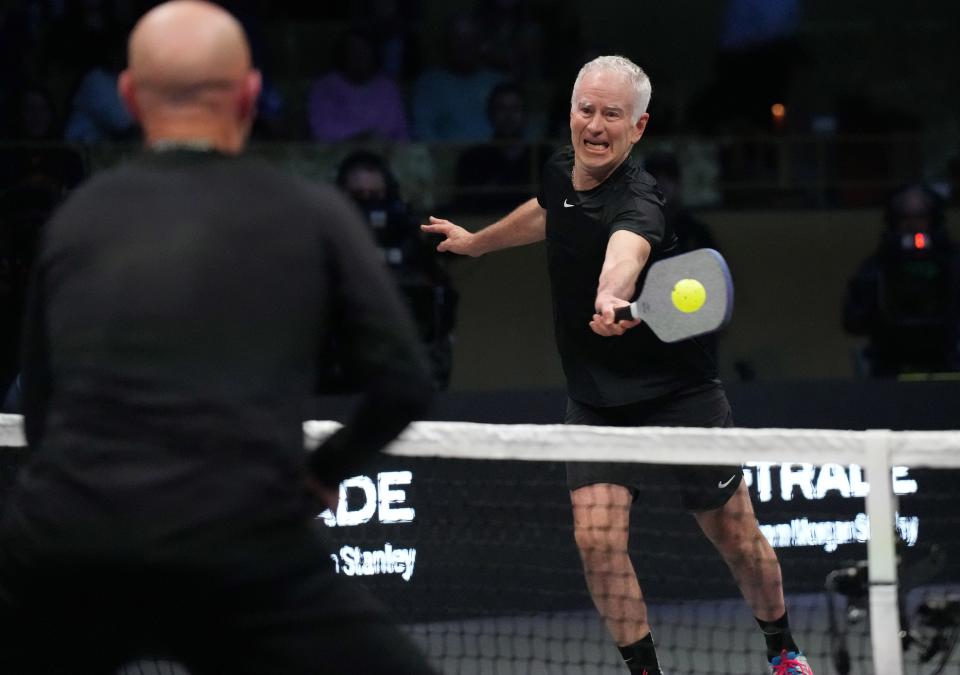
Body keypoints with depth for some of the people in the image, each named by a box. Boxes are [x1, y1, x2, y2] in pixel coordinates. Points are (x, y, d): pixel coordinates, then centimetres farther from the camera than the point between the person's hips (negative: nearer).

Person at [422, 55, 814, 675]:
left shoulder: (638, 200, -27)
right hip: (596, 398, 5)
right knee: (598, 538, -13)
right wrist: (476, 241, 36)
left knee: (735, 534, 8)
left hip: (679, 390, -5)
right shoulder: (561, 170, -5)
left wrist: (613, 300, -75)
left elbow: (625, 251, -53)